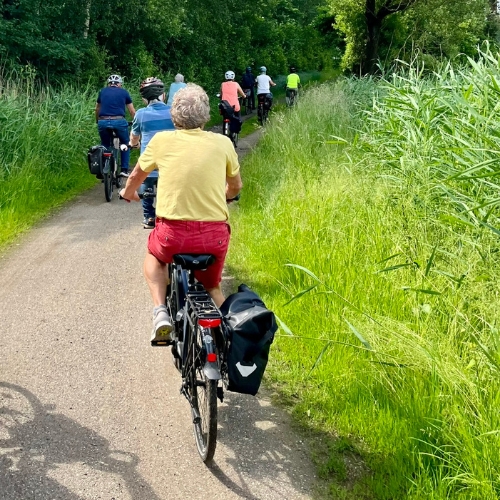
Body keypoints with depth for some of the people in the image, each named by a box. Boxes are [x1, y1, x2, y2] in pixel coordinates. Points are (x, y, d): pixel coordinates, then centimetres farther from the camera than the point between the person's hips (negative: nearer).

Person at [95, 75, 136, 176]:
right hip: (119, 121, -2)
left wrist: (97, 121, 41)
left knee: (105, 145, 22)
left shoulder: (102, 91, 18)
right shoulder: (123, 92, 13)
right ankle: (124, 169, 11)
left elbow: (97, 109, 26)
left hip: (103, 122, 2)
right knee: (125, 144, 19)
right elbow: (132, 111, 16)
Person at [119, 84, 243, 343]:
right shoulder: (222, 143, 3)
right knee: (212, 287, 30)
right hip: (215, 237, 2)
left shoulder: (162, 140, 2)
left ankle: (160, 312, 12)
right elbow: (235, 186, 19)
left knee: (153, 256, 33)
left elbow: (136, 176, 20)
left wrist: (128, 192, 43)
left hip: (173, 235, -1)